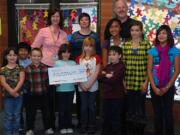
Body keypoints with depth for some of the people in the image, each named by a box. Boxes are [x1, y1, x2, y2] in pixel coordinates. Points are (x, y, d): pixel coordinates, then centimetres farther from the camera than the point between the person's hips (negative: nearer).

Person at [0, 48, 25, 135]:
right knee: (8, 116, 2)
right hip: (7, 95, -1)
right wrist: (11, 91, -17)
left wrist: (15, 90, -19)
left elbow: (21, 80, -7)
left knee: (16, 115, 9)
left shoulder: (20, 68, 4)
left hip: (18, 95, 1)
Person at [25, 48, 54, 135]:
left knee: (46, 111, 12)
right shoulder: (27, 69, -4)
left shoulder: (46, 68, 1)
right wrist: (26, 88, -17)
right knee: (31, 113, 9)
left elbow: (49, 80, 7)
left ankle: (48, 128, 26)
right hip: (31, 94, -1)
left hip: (44, 94, 1)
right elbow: (25, 82, -3)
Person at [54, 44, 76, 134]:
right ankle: (62, 127, 14)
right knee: (62, 108, 4)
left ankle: (69, 126, 20)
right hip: (61, 88, -2)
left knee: (69, 108, 9)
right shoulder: (57, 63, 0)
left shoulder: (73, 63, 6)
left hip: (71, 88, 2)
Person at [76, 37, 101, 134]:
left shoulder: (96, 58, -3)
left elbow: (96, 73, -8)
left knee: (91, 106, 5)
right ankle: (83, 126, 18)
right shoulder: (79, 59, 3)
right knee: (84, 106, 8)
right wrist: (81, 85, -9)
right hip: (82, 87, 2)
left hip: (92, 87, -2)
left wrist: (89, 85, -14)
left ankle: (92, 126, 15)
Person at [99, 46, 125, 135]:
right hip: (106, 95, 7)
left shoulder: (121, 67, -10)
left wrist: (105, 76, -7)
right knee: (106, 116, 17)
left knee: (116, 118, 1)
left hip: (117, 96, -7)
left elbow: (114, 79, -21)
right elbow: (100, 77, 2)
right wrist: (106, 76, -14)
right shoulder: (107, 66, 13)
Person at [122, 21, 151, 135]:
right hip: (128, 82, 3)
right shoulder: (126, 45, 6)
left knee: (140, 108, 4)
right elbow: (123, 64, 7)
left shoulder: (146, 44, -2)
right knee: (129, 108, 10)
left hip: (141, 82, -3)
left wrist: (146, 82, -9)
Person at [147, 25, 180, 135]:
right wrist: (154, 87, -9)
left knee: (168, 113, 2)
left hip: (169, 87, -2)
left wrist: (166, 87, -9)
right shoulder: (153, 51, 2)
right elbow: (149, 70, 0)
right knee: (157, 114, 8)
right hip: (155, 88, 2)